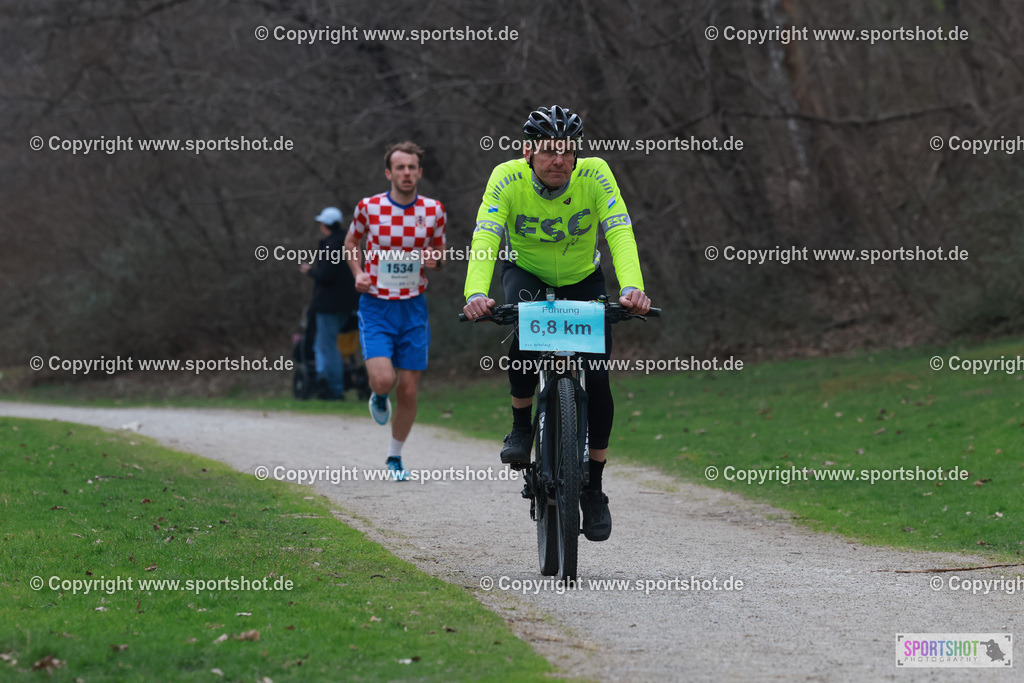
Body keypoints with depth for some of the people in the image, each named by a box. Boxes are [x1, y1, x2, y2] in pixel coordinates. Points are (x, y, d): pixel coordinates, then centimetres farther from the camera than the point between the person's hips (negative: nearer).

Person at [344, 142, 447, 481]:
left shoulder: (434, 210, -1)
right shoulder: (369, 207, -6)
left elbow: (439, 252, 13)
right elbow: (351, 242, 13)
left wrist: (435, 259, -10)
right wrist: (358, 272, -4)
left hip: (413, 309, 2)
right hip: (376, 306, -2)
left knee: (408, 392, 2)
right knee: (383, 379, -21)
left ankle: (395, 457, 22)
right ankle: (379, 397, 18)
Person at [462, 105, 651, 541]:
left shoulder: (595, 175, -25)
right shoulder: (507, 178, -26)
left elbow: (620, 233, -35)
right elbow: (485, 238, -36)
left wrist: (632, 288, -52)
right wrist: (476, 293, -54)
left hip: (583, 280, 1)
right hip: (527, 275, -1)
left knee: (596, 380, -12)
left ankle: (593, 489, 4)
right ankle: (521, 425, -9)